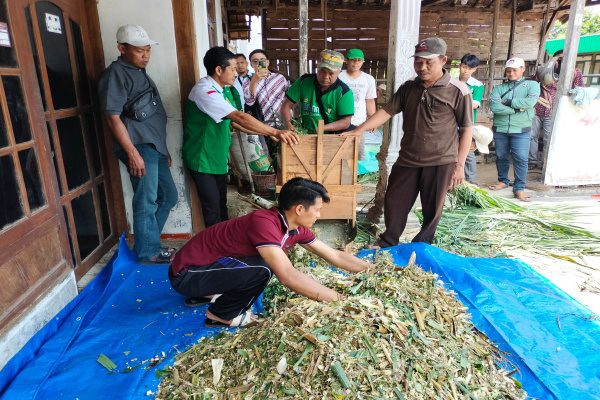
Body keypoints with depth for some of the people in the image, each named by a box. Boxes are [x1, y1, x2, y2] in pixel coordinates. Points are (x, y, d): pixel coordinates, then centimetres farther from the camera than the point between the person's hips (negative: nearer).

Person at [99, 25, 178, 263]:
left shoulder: (140, 73, 20)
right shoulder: (116, 73, -8)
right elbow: (113, 117, -15)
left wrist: (163, 149, 22)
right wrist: (133, 153, -21)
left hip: (155, 146, 9)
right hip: (139, 147, -9)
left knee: (168, 196, 15)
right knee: (146, 202, -2)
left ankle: (148, 241, 29)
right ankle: (148, 252, 12)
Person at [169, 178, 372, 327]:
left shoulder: (296, 228, -1)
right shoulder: (264, 222, -28)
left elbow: (334, 255, 7)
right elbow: (288, 276, -35)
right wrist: (337, 298, -28)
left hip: (213, 263, 9)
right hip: (186, 273, -9)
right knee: (262, 270, -27)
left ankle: (207, 294, 19)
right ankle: (221, 315, -1)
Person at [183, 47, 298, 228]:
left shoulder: (224, 90, 5)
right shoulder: (205, 91, -25)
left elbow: (234, 122, 8)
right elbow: (239, 117, -33)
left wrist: (267, 134, -1)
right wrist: (276, 132, -35)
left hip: (218, 157, 9)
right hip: (203, 159, -8)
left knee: (222, 203, 17)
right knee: (212, 207, 0)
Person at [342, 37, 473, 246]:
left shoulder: (458, 91, -7)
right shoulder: (408, 87, 5)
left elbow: (466, 130, -5)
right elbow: (386, 111, 4)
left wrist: (459, 165, -7)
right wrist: (359, 130, -7)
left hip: (440, 162, -3)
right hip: (407, 159, 4)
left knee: (432, 209, 10)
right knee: (394, 202, 10)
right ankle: (387, 242, 30)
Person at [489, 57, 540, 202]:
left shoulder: (532, 85, 4)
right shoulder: (499, 87, 7)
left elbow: (530, 102, -15)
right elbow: (494, 106, -11)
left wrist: (508, 102, -9)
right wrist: (517, 109, -13)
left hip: (521, 130, -2)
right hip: (500, 129, 2)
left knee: (521, 159, -7)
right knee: (501, 157, 12)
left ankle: (519, 188, 1)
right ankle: (503, 181, 30)